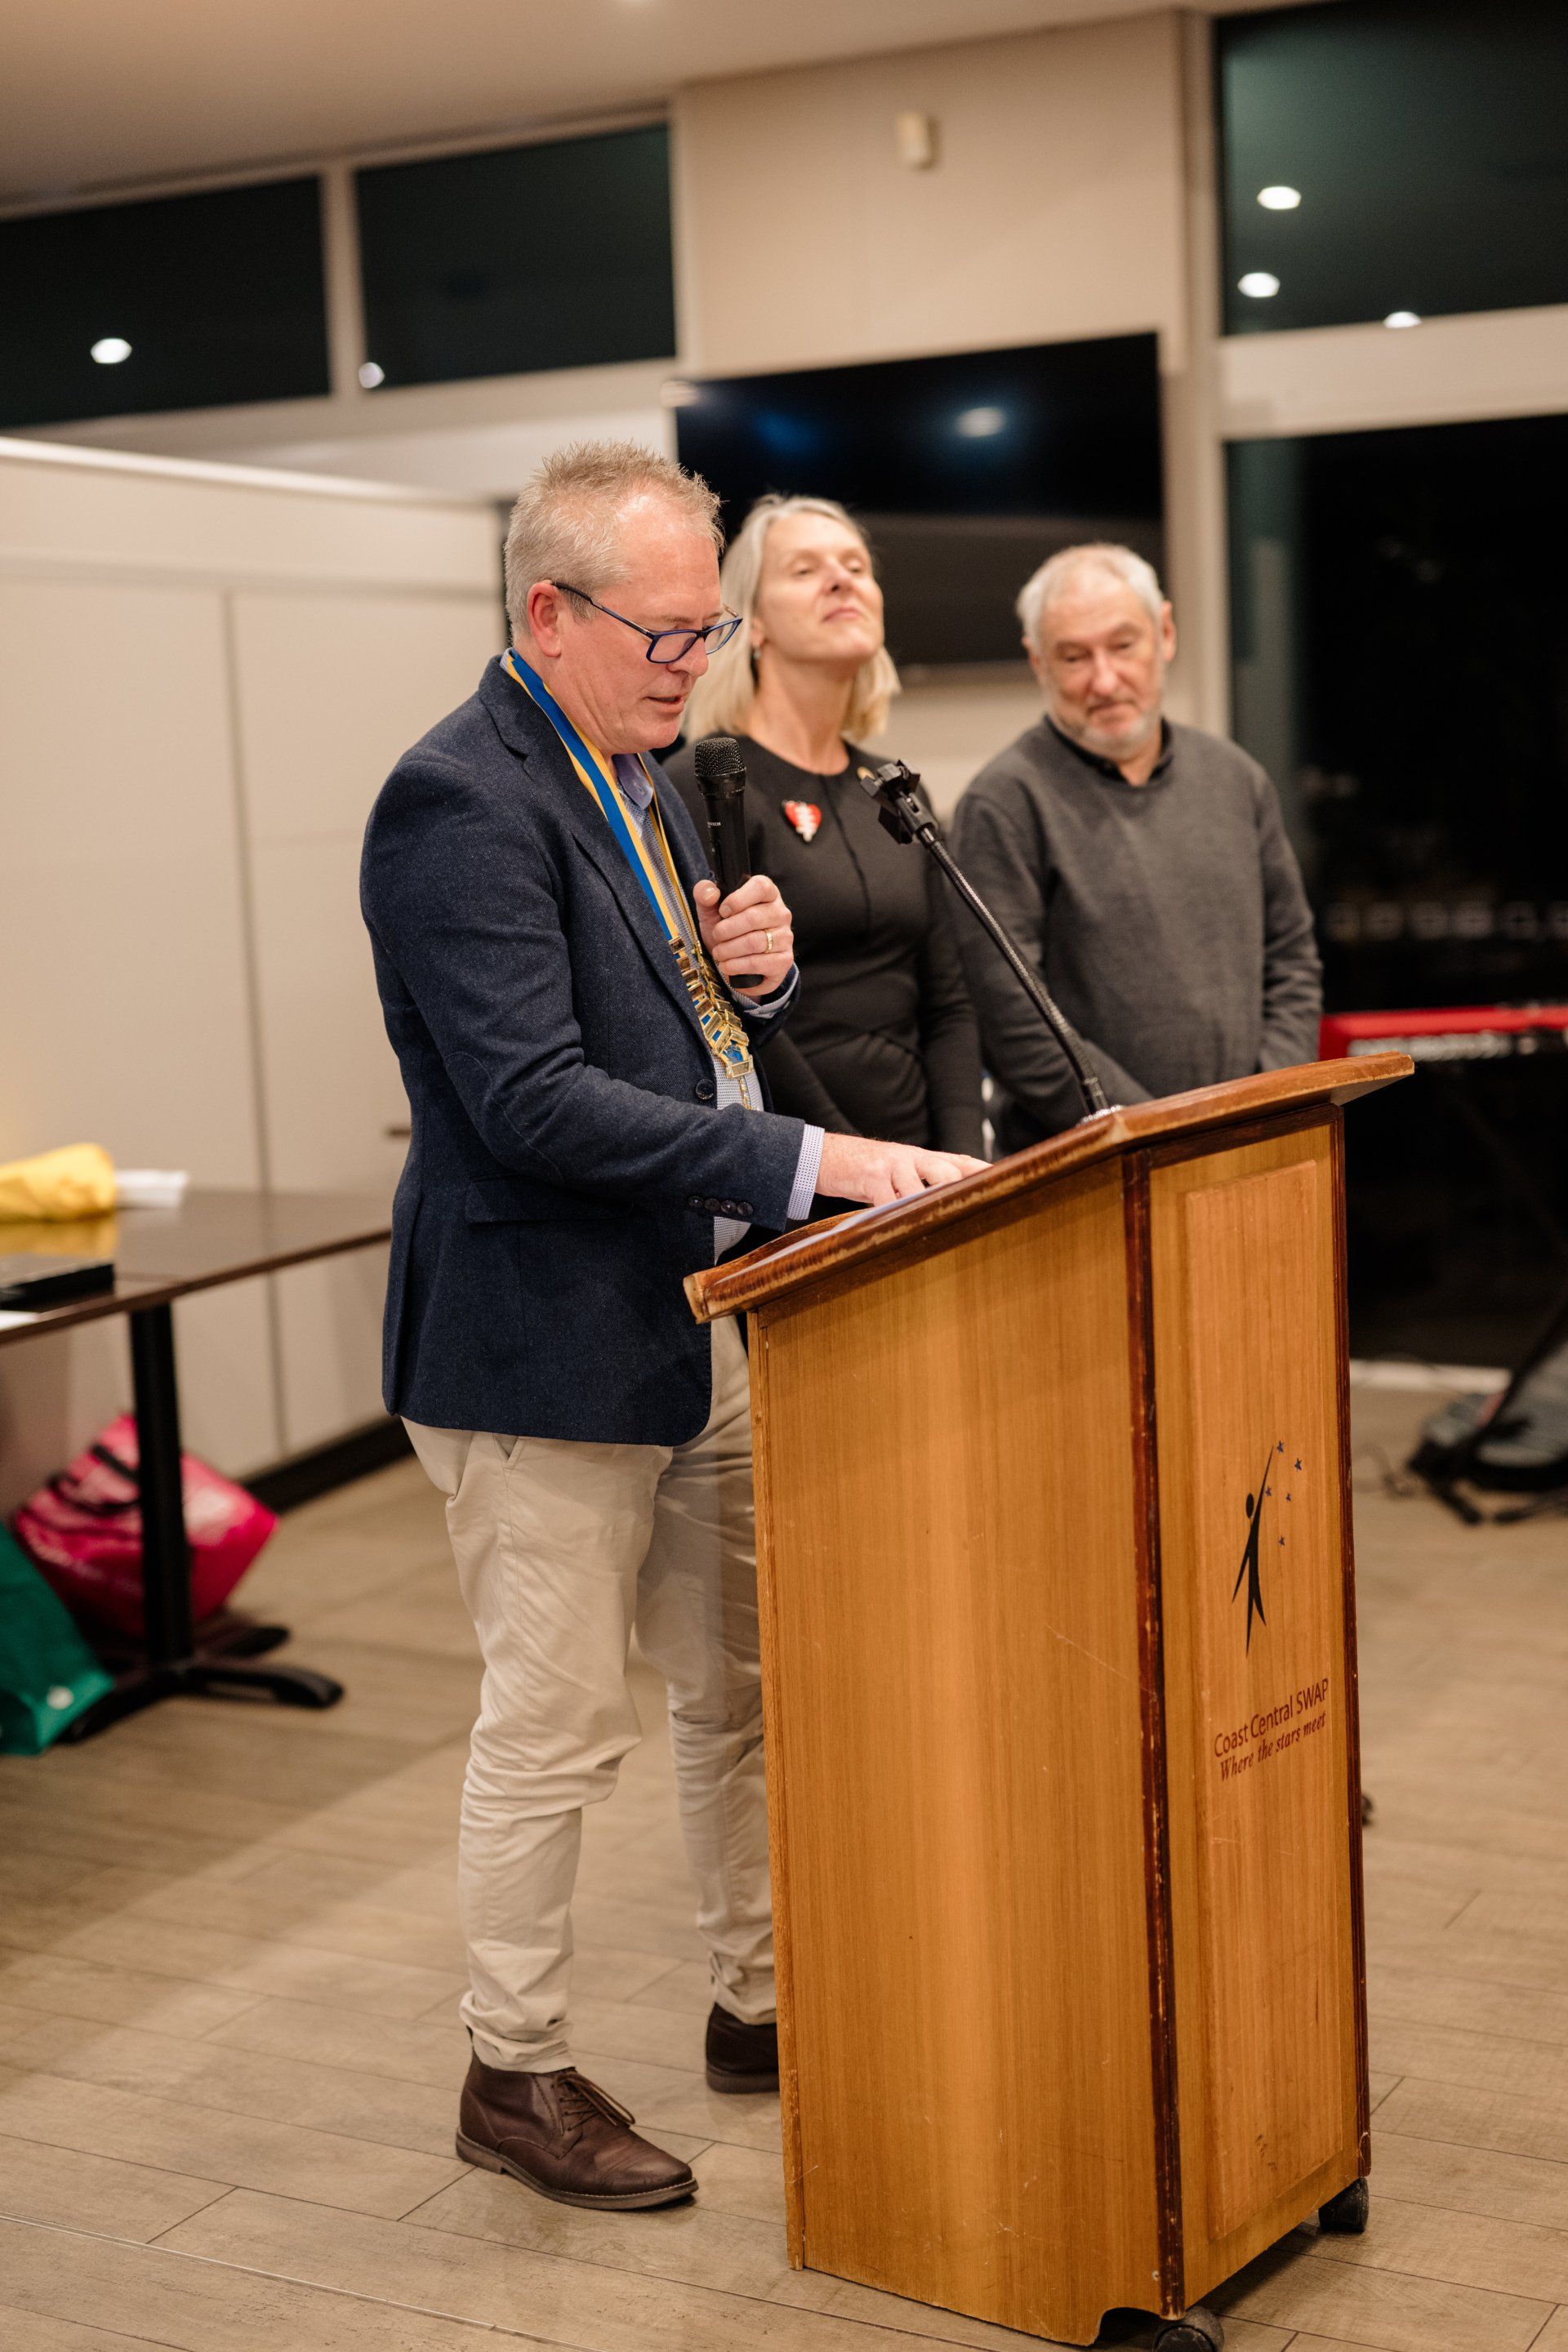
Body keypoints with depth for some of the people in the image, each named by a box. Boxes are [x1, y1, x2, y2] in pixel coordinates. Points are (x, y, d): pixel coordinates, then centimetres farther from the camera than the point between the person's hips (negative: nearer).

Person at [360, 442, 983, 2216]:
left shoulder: (636, 775, 13)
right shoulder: (460, 801, -18)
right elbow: (533, 1101, -26)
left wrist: (754, 968, -1)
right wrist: (810, 1162, -28)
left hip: (697, 1326, 9)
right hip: (545, 1347, -9)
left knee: (740, 1691, 18)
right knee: (555, 1726, 2)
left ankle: (756, 2007, 34)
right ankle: (516, 2076, 20)